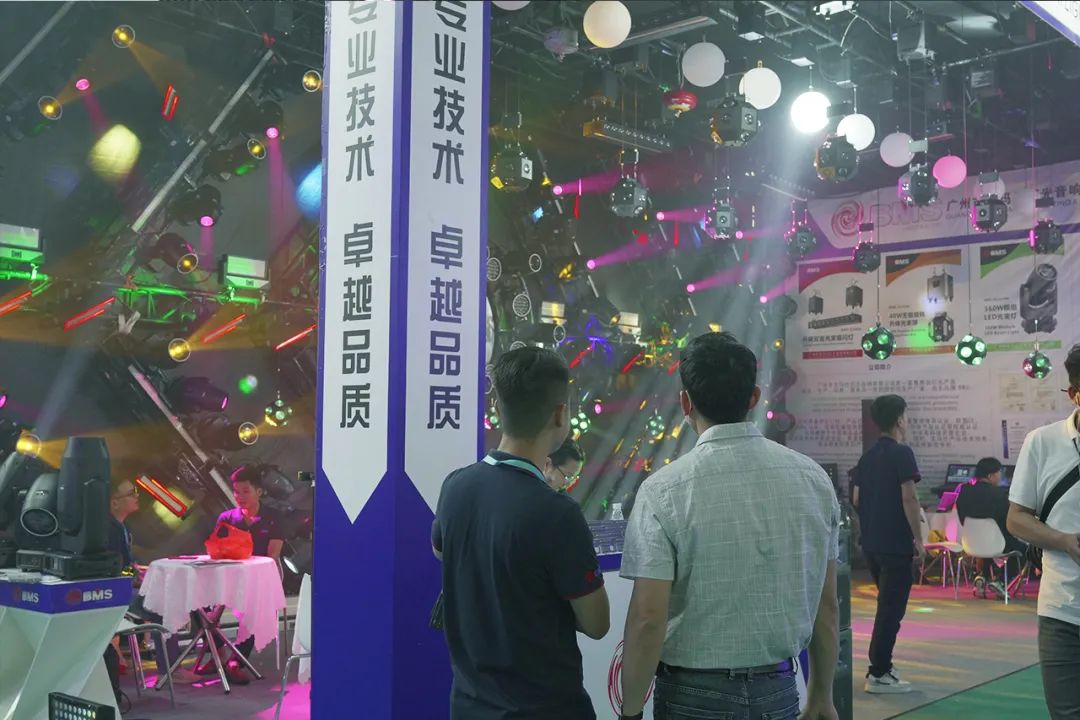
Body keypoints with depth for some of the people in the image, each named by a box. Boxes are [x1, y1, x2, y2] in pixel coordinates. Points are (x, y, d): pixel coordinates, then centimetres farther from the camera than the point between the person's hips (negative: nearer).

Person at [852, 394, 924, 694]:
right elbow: (908, 498, -17)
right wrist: (918, 538, -11)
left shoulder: (867, 456, 11)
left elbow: (856, 499, 13)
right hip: (895, 544, -8)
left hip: (871, 543, 8)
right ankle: (878, 674, -1)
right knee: (891, 608, -3)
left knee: (887, 605, 19)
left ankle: (881, 666, 24)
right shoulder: (901, 453, -11)